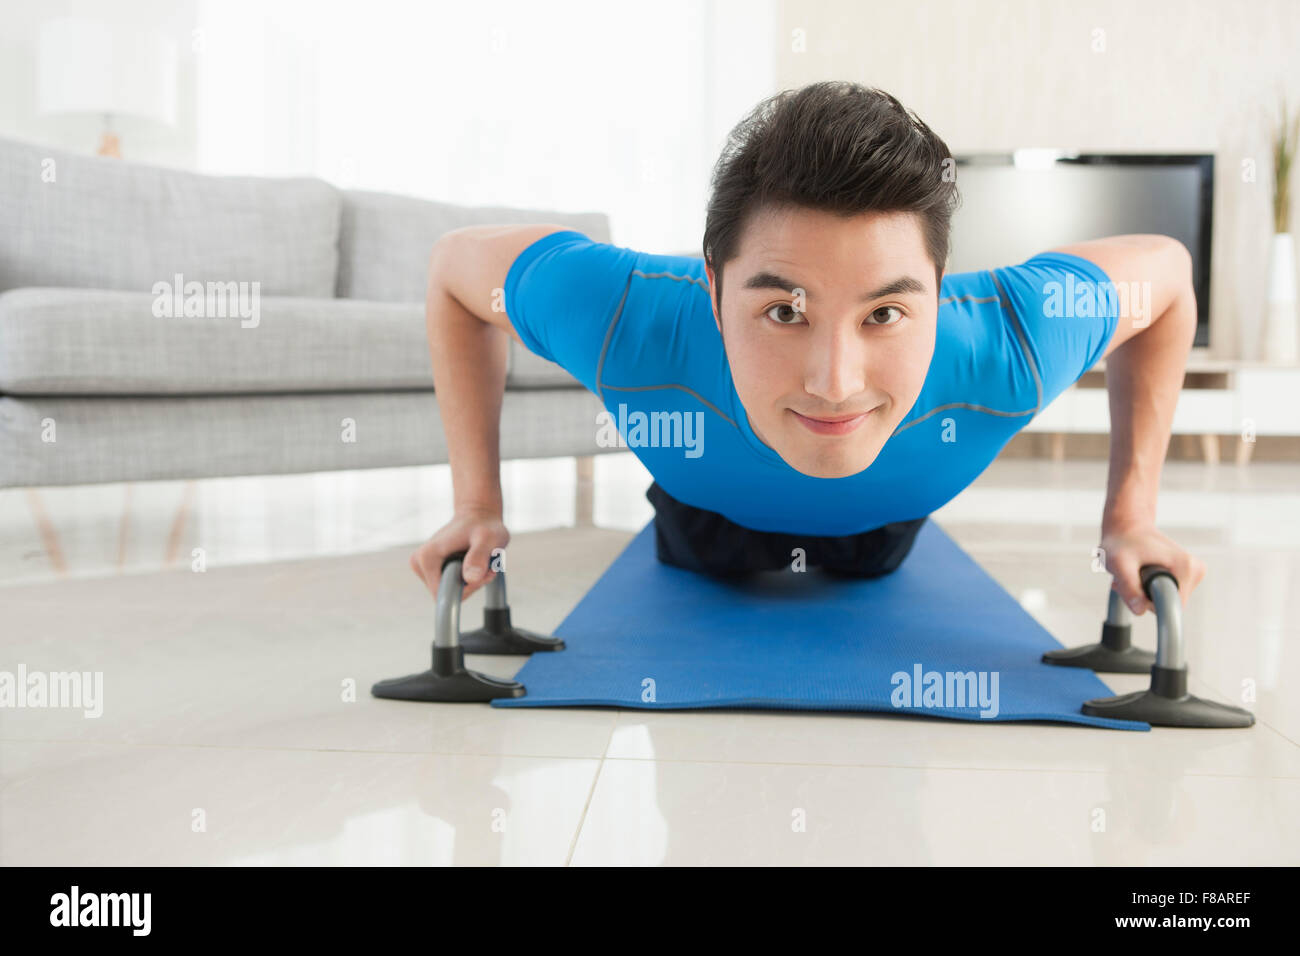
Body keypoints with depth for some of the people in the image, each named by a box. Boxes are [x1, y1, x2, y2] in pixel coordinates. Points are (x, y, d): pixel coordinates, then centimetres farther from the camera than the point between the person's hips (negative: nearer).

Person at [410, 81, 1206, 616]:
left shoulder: (1008, 346, -46)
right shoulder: (628, 325, -48)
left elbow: (1166, 270, -22)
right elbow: (458, 262, -26)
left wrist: (1131, 515, -24)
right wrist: (478, 503, -28)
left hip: (878, 531, 1)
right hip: (711, 514, 0)